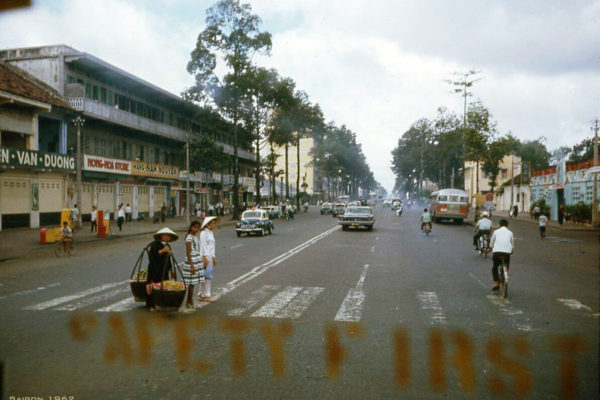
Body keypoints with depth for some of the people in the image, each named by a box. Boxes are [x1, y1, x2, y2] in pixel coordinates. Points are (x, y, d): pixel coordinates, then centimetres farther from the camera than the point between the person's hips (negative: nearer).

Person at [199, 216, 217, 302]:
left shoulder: (211, 233, 16)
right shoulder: (203, 233, -10)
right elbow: (203, 246, -15)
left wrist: (214, 258, 19)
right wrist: (205, 258, -18)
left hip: (210, 256, 9)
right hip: (205, 256, -9)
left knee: (208, 276, 10)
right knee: (206, 276, -6)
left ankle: (201, 294, 18)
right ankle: (205, 295, 0)